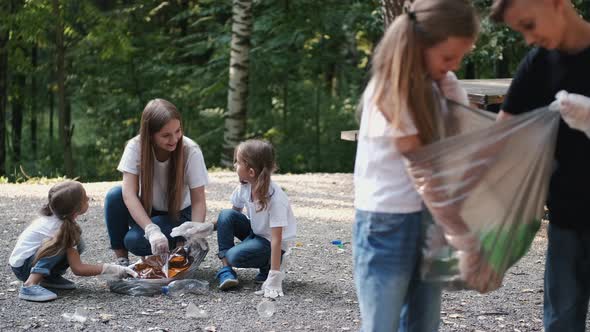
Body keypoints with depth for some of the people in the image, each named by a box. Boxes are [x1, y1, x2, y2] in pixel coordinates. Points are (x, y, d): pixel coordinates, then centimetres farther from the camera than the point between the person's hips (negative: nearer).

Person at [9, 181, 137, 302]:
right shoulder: (63, 227, -26)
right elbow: (77, 268, -25)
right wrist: (110, 269, -24)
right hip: (22, 266, -8)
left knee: (76, 246, -5)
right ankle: (30, 284, -31)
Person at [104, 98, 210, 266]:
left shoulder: (190, 151, -23)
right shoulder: (135, 147, -21)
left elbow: (198, 202, -19)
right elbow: (129, 194, -29)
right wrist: (152, 231, -44)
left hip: (177, 214, -2)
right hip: (144, 211, 2)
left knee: (135, 240, -31)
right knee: (115, 195, -29)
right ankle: (121, 259, -11)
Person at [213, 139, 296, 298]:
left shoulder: (275, 197, -32)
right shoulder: (244, 187, -13)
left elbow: (276, 238, -33)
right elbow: (232, 216, 5)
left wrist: (274, 277, -36)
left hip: (269, 241, -6)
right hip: (254, 231, 7)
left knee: (235, 256, -28)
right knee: (225, 215, -18)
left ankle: (267, 266, 0)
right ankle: (225, 269, -13)